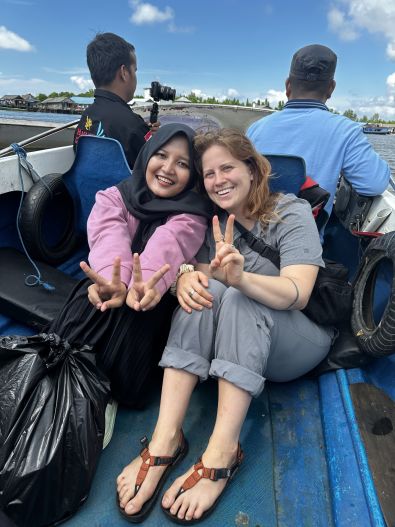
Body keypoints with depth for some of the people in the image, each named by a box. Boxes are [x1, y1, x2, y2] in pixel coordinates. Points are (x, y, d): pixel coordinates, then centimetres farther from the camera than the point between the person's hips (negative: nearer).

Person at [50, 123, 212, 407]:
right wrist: (114, 281, -43)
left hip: (157, 300, -1)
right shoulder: (113, 197, 4)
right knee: (89, 300, -29)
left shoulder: (192, 212, -1)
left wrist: (145, 284, -49)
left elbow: (167, 244, -26)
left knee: (134, 312, -33)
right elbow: (109, 239, -20)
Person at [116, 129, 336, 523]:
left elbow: (297, 294, -24)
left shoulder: (292, 213, -10)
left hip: (302, 340, -3)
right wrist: (186, 279, -30)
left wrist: (240, 278, -43)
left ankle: (222, 451, -34)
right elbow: (199, 273, -6)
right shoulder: (213, 221, 5)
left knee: (238, 300, -32)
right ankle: (166, 437, -30)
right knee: (204, 292, -26)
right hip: (234, 340, 4)